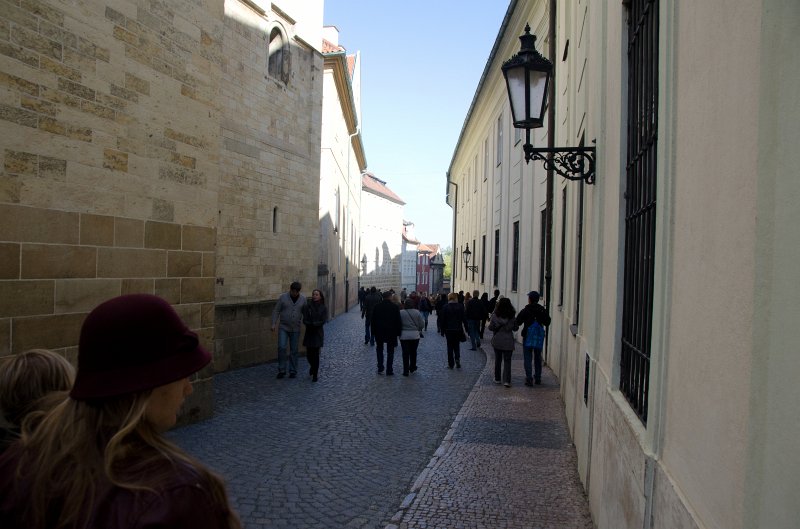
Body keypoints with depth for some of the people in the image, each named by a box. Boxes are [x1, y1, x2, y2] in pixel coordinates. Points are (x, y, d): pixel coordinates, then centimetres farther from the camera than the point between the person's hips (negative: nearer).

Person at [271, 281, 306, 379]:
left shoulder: (303, 299, -4)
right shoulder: (283, 297, -9)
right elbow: (276, 311, -5)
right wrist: (274, 324, -14)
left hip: (295, 329, 1)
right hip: (283, 327, -1)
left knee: (294, 351, 4)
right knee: (281, 348, -13)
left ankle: (293, 371, 15)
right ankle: (281, 370, -2)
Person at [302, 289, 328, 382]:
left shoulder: (323, 308, -1)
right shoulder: (307, 306, 0)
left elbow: (323, 321, -9)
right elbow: (304, 320, -5)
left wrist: (312, 324, -15)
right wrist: (313, 324, -20)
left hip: (318, 333, -1)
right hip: (309, 333, 1)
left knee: (315, 354, -5)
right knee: (309, 354, 4)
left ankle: (315, 375, 5)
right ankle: (313, 367, 36)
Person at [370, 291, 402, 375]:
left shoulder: (377, 306, -1)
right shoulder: (395, 306, -8)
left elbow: (373, 320, 2)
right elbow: (398, 321, -8)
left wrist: (373, 332, 7)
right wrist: (398, 332, -1)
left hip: (379, 332, 2)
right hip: (391, 332, -2)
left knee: (379, 349, 16)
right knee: (390, 351, 5)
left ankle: (380, 368, 13)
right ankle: (389, 370, 5)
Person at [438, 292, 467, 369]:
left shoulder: (445, 307, -7)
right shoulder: (460, 306, -4)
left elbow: (442, 319, -5)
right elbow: (464, 318, -2)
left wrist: (443, 329, 4)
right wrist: (466, 328, 4)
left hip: (449, 330, -1)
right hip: (458, 329, 1)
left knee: (450, 346, 7)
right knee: (457, 345, 17)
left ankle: (451, 364, 8)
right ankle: (457, 358, -4)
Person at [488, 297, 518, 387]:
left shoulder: (495, 315, -10)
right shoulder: (512, 316, -9)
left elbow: (490, 328, -4)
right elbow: (515, 328, 0)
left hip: (497, 341, 1)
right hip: (508, 341, -1)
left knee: (498, 360, 15)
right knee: (507, 361, 3)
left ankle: (497, 379, 23)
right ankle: (507, 380, -7)